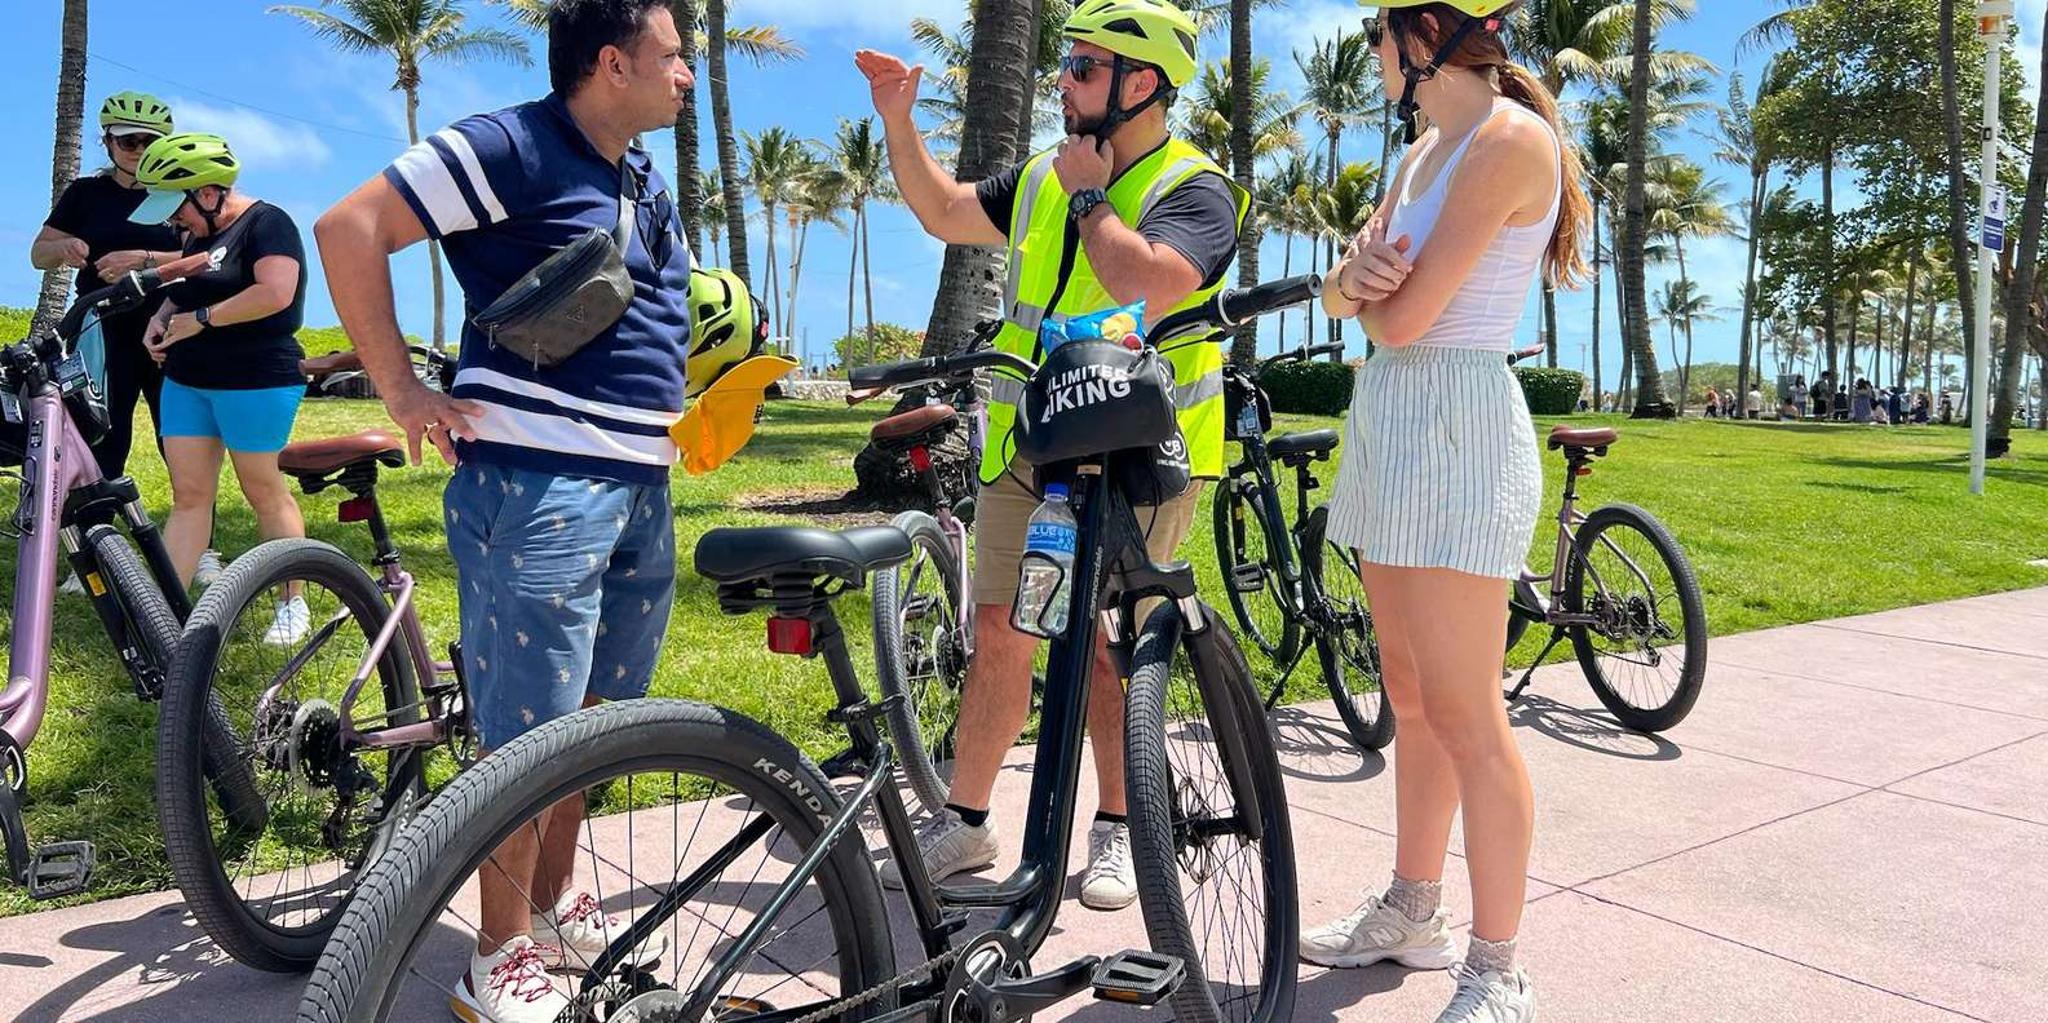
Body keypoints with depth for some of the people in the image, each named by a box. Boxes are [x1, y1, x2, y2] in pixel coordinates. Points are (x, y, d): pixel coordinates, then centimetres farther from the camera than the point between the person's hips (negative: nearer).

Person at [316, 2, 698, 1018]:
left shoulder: (647, 180, 17)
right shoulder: (510, 147, -8)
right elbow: (350, 228, -11)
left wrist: (699, 403, 17)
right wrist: (400, 389, -12)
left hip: (641, 486, 8)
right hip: (537, 483, -8)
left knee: (589, 714, 17)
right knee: (528, 735, -2)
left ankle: (557, 904, 34)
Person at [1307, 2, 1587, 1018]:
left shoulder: (1510, 136, -11)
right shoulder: (1426, 148, 17)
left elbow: (1403, 317, -18)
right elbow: (1347, 291, 10)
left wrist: (1374, 293, 3)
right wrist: (1353, 277, -13)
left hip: (1454, 423, -9)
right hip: (1387, 419, 9)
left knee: (1463, 714, -5)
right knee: (1411, 698, 15)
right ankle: (1413, 910, 29)